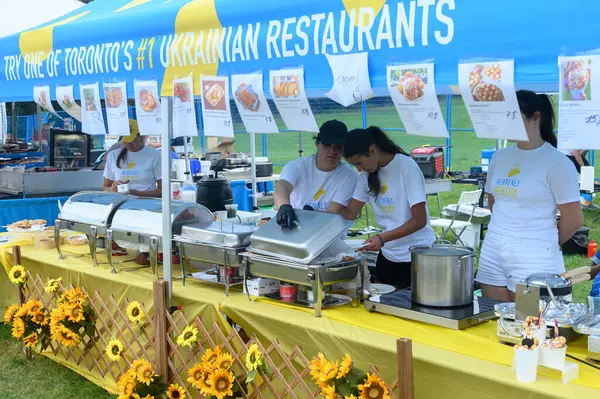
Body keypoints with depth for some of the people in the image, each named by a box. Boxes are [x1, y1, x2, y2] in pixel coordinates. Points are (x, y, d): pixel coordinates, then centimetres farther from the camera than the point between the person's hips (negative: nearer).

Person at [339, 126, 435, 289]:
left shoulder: (406, 167, -16)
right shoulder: (367, 174, 4)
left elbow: (419, 220, -19)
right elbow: (350, 213, 4)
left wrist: (382, 238, -29)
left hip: (417, 256, -6)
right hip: (388, 255, 6)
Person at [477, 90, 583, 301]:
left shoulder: (557, 163, -8)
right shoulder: (500, 157, 10)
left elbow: (573, 220, -5)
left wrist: (545, 243, 8)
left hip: (533, 257, -6)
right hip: (493, 250, 6)